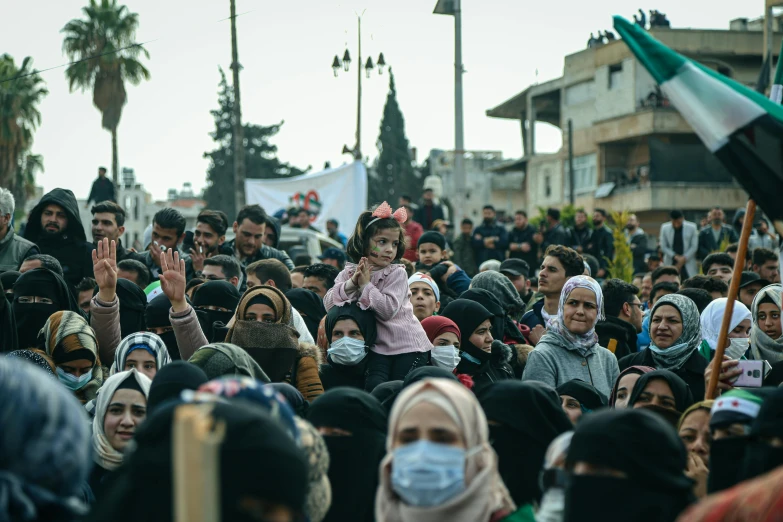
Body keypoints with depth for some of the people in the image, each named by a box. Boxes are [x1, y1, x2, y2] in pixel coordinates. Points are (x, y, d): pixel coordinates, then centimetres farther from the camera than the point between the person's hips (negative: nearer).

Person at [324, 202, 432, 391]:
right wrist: (351, 283, -20)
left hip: (407, 346, -2)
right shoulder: (349, 273, 3)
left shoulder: (397, 274, -9)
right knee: (373, 388, -14)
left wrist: (366, 285, -17)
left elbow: (388, 309, -22)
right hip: (377, 347, 3)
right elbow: (329, 303, -8)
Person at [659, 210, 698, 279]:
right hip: (671, 264, 1)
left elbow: (694, 247, -1)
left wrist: (684, 259, -10)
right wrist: (675, 256, -10)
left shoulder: (692, 228, -2)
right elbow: (663, 246, 3)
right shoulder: (665, 228, 3)